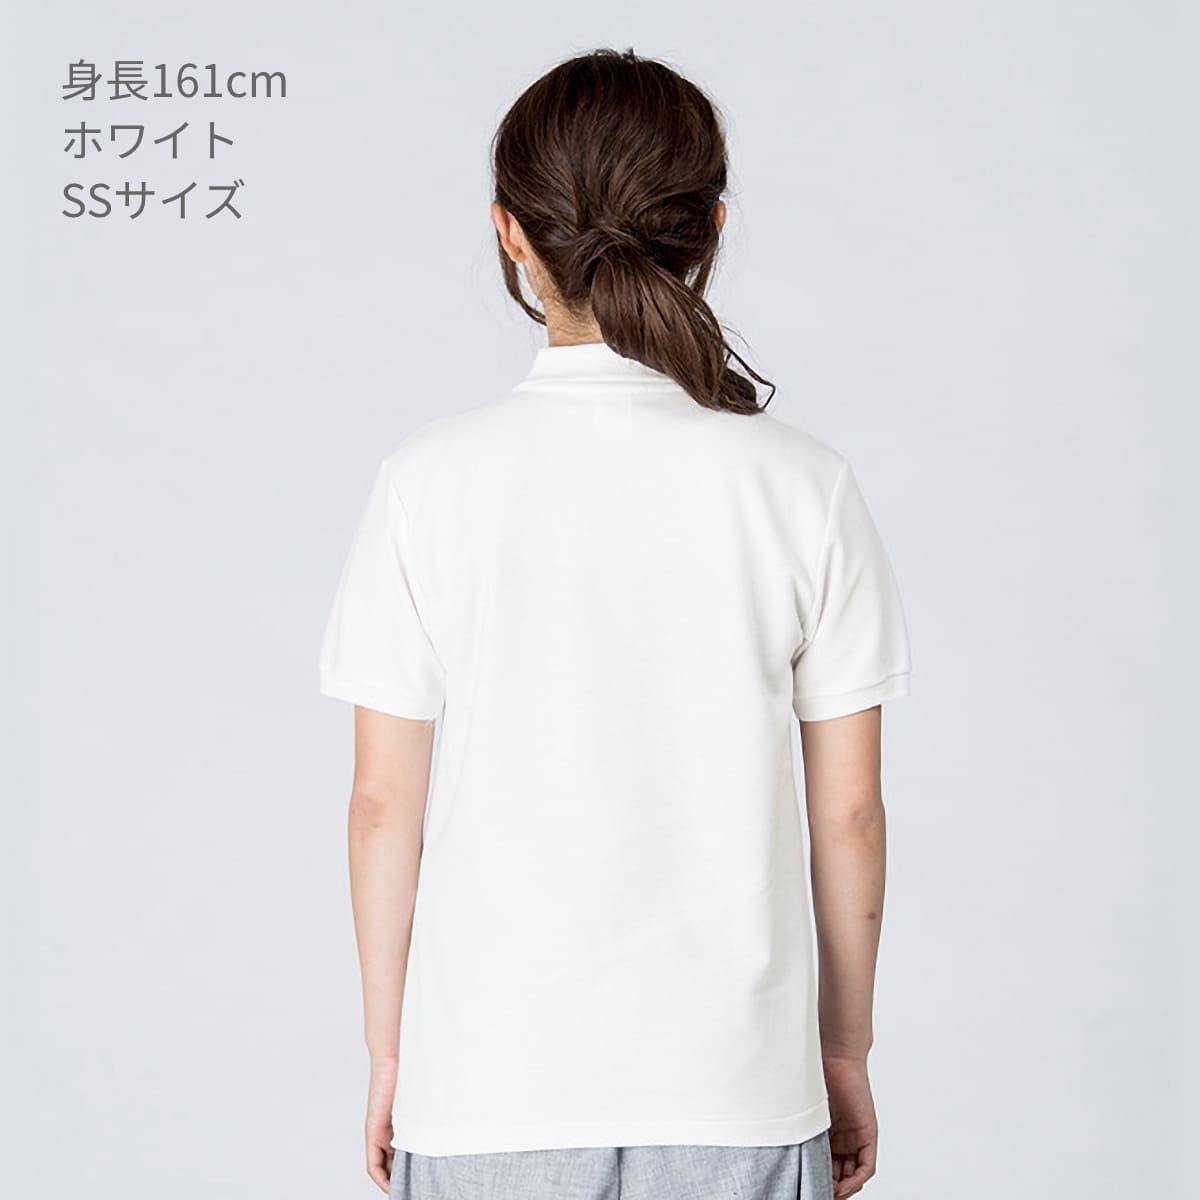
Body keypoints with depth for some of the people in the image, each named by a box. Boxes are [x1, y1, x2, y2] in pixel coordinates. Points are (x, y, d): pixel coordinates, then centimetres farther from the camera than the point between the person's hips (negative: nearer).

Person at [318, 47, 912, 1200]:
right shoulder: (801, 484, -7)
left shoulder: (433, 478, -8)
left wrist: (388, 1054, 9)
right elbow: (848, 811, -2)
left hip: (487, 1094, 0)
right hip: (738, 1094, 0)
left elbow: (384, 802, -4)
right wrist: (845, 1055, 12)